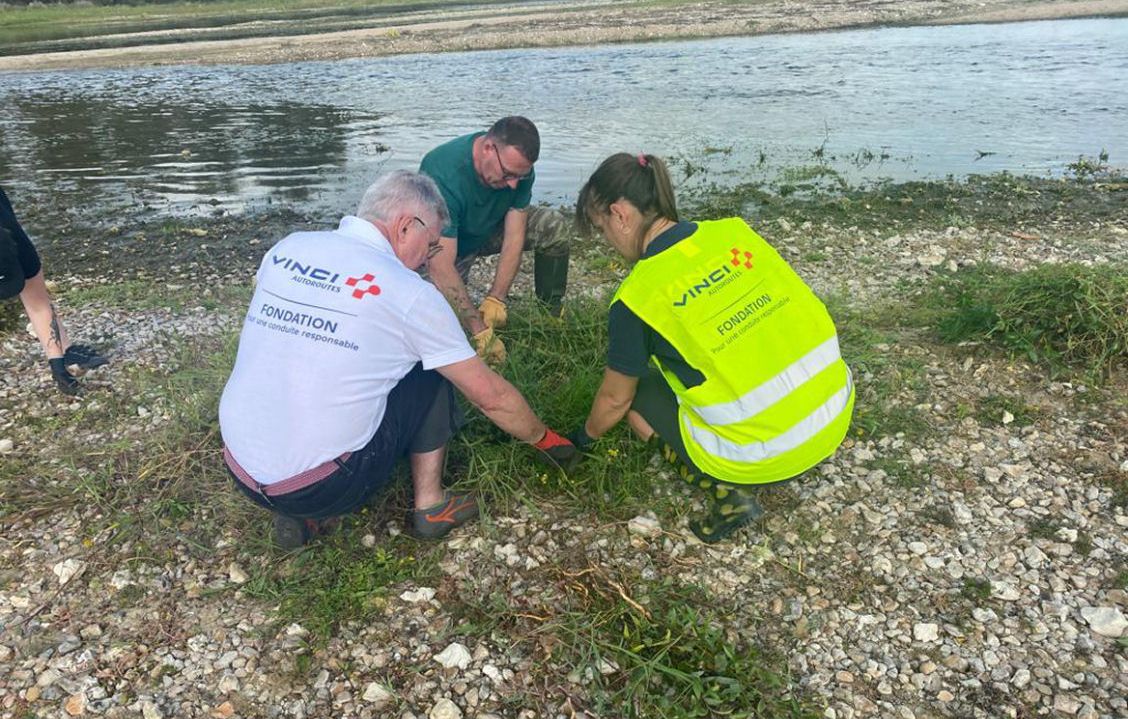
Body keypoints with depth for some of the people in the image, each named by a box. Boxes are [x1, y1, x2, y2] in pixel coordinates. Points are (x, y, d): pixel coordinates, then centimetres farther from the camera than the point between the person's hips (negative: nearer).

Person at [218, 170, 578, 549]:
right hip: (322, 487, -5)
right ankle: (430, 507, 15)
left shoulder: (284, 249, 4)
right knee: (432, 372, 9)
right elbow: (491, 396, -2)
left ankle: (298, 516, 15)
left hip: (239, 471, 6)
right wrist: (544, 439, 15)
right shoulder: (410, 294, -11)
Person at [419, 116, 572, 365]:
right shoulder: (443, 174, -39)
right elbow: (440, 267, -42)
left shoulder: (518, 164, -21)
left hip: (490, 229, 4)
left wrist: (495, 299, -30)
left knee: (555, 227, -18)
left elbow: (514, 236, -19)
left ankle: (550, 316, -2)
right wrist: (481, 332, -44)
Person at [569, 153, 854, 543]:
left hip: (765, 453, -6)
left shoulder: (637, 296, -11)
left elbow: (614, 399, 3)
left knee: (638, 392, 16)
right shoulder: (734, 230, 3)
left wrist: (584, 438, 25)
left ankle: (729, 488, 4)